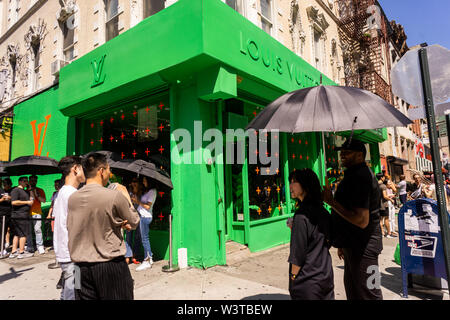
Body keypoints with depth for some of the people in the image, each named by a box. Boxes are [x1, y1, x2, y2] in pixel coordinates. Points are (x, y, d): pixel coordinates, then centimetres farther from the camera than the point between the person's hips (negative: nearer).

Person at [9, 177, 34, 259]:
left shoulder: (25, 191, 20)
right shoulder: (15, 190, -8)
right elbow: (13, 202, -19)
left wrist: (31, 200, 13)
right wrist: (27, 202, -15)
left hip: (24, 215, 10)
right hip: (20, 216, -10)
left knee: (17, 234, 11)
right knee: (23, 234, -6)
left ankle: (13, 252, 16)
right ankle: (21, 252, -1)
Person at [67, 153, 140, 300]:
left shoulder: (72, 198, 1)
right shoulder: (115, 196, -15)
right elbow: (134, 222, 0)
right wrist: (126, 196, 10)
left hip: (81, 268, 5)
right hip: (111, 267, -5)